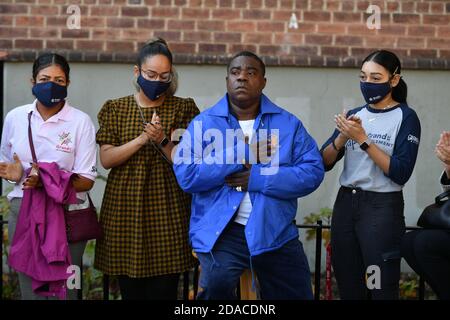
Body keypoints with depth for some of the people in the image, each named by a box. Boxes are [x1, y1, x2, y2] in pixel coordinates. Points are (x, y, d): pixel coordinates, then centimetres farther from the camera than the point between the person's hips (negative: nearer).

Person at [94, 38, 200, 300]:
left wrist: (163, 140, -17)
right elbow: (106, 159, -1)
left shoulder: (183, 109, 5)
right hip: (124, 208, 1)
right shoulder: (116, 109, 8)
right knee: (130, 289, 5)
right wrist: (142, 139, -14)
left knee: (164, 289, -3)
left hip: (167, 210, -1)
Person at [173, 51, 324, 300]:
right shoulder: (203, 123, 0)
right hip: (221, 231, -2)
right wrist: (242, 155, -16)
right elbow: (186, 175, -12)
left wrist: (258, 178, -17)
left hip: (276, 232, 2)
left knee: (296, 295, 12)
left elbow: (313, 172, -7)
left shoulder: (288, 123, 3)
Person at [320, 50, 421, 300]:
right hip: (345, 204, 5)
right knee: (348, 287, 13)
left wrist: (363, 139, -19)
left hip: (382, 207, -5)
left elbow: (400, 173, -17)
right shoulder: (354, 115, 10)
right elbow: (325, 163, 5)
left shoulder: (405, 117, -6)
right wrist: (342, 137, -12)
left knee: (381, 288, 1)